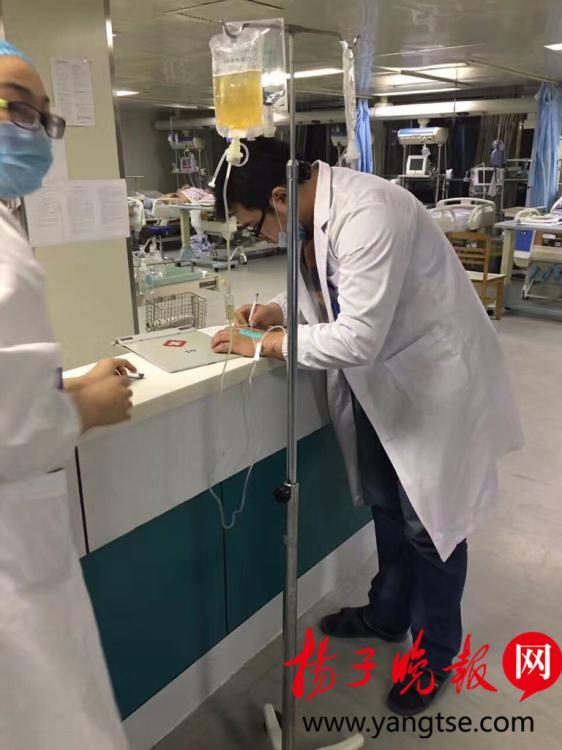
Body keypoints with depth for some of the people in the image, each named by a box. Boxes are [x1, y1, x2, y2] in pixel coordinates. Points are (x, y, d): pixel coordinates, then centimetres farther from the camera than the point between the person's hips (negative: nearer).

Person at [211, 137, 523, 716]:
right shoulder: (315, 211, -2)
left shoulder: (368, 213, -30)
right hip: (382, 377, 8)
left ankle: (435, 655, 32)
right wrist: (281, 310, -3)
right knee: (385, 504, 21)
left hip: (433, 376, -8)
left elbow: (358, 339, -33)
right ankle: (387, 614, 45)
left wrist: (264, 344, -22)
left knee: (430, 522, 7)